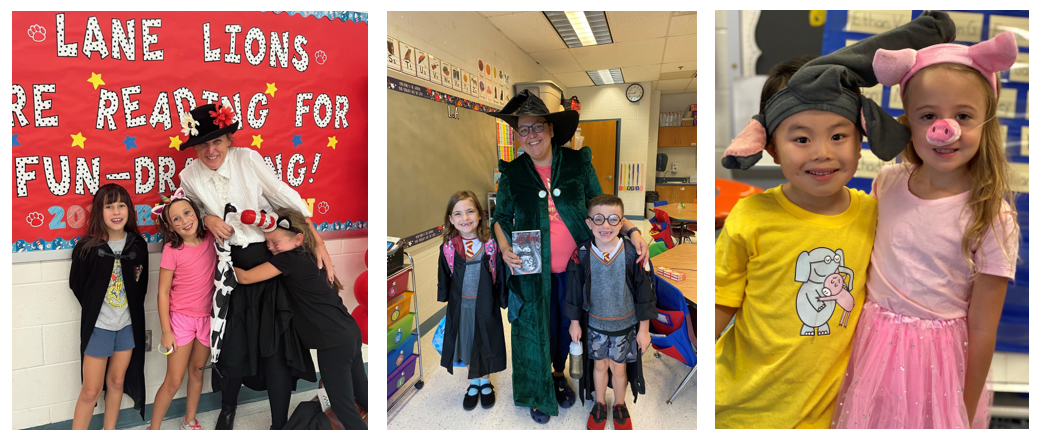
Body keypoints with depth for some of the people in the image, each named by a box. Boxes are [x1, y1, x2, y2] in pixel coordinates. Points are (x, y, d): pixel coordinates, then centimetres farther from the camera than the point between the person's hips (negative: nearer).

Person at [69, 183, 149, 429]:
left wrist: (132, 310, 1)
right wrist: (93, 310, 0)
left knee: (117, 382, 16)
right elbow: (77, 285, -3)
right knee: (91, 390, 3)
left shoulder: (138, 244, -4)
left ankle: (109, 432, 31)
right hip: (98, 326, -3)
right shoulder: (87, 246, -12)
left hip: (129, 325, 3)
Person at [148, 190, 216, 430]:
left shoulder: (210, 239, -7)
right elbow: (163, 293, -10)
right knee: (174, 381, 1)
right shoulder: (172, 250, -15)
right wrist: (166, 331, -11)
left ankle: (190, 420, 37)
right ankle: (153, 429, 19)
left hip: (207, 317, 4)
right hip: (181, 318, -3)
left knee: (197, 372, 18)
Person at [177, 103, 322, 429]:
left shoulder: (248, 159, -9)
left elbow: (286, 197, -8)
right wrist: (207, 219, -9)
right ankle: (228, 408, 43)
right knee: (232, 341, 12)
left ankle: (280, 424, 17)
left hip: (270, 258, -2)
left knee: (276, 344, 0)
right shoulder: (190, 176, -1)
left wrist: (319, 243, -12)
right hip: (231, 266, 2)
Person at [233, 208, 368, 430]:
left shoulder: (289, 259, -12)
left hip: (334, 343, -9)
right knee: (361, 394, 21)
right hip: (350, 334, 9)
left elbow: (245, 277, -11)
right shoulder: (308, 256, 11)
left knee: (343, 406, 2)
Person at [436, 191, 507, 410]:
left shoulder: (491, 245, -12)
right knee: (465, 344, 16)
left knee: (485, 344, 14)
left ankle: (486, 383, 38)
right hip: (460, 306, 1)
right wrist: (444, 300, 5)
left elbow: (500, 276, -4)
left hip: (485, 304, -1)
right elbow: (443, 280, 1)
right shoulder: (448, 247, -10)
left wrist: (503, 301, -2)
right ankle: (473, 384, 38)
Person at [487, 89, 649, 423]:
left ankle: (559, 374, 47)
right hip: (533, 271, -1)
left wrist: (631, 230, -10)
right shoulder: (512, 173, -4)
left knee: (567, 324, 18)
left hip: (574, 268, 1)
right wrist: (505, 248, -12)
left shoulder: (578, 163, -4)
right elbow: (501, 217, 6)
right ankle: (539, 394, 35)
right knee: (535, 329, 12)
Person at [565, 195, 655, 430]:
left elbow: (644, 292, -9)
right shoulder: (582, 254, -16)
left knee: (619, 367, 15)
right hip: (594, 323, 1)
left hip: (624, 324, -1)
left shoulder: (632, 254, -18)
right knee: (600, 365, 18)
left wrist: (644, 328, -5)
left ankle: (620, 406, 42)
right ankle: (600, 405, 43)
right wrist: (575, 322, 4)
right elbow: (574, 291, -3)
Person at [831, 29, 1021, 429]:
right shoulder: (887, 183, -5)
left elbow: (981, 331, -10)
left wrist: (967, 418, -4)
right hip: (870, 347, 3)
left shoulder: (993, 219, -15)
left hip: (937, 361, -3)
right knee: (868, 422, 16)